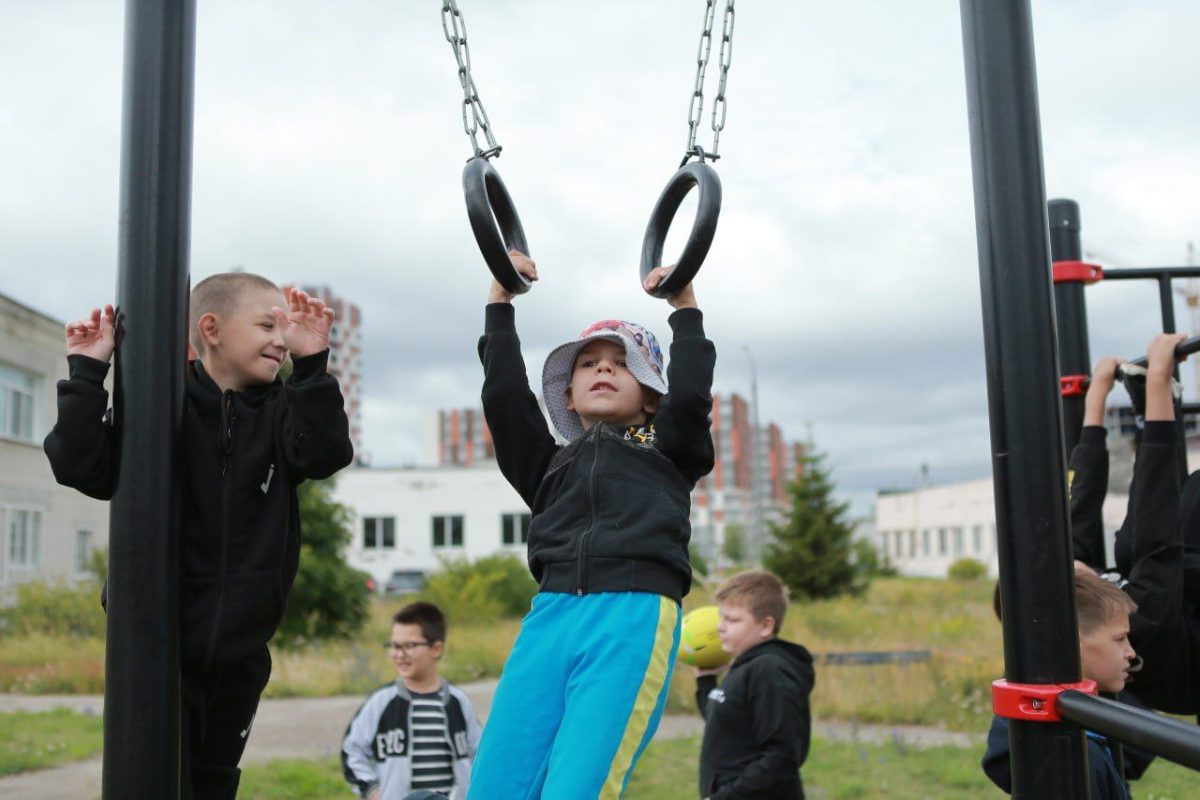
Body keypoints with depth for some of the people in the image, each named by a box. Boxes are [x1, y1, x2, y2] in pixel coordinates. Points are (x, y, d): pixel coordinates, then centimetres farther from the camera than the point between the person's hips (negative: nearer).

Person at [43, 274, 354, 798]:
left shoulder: (279, 411, 2)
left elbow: (326, 454, -17)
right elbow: (82, 468, -12)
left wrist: (311, 366, -25)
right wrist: (86, 375, -19)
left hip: (240, 653, 3)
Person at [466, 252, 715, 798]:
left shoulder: (666, 453, 23)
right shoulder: (550, 465, 27)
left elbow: (690, 397, 5)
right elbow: (503, 396, 16)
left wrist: (685, 309, 12)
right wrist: (499, 302, 20)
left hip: (636, 618, -3)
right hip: (550, 616, 3)